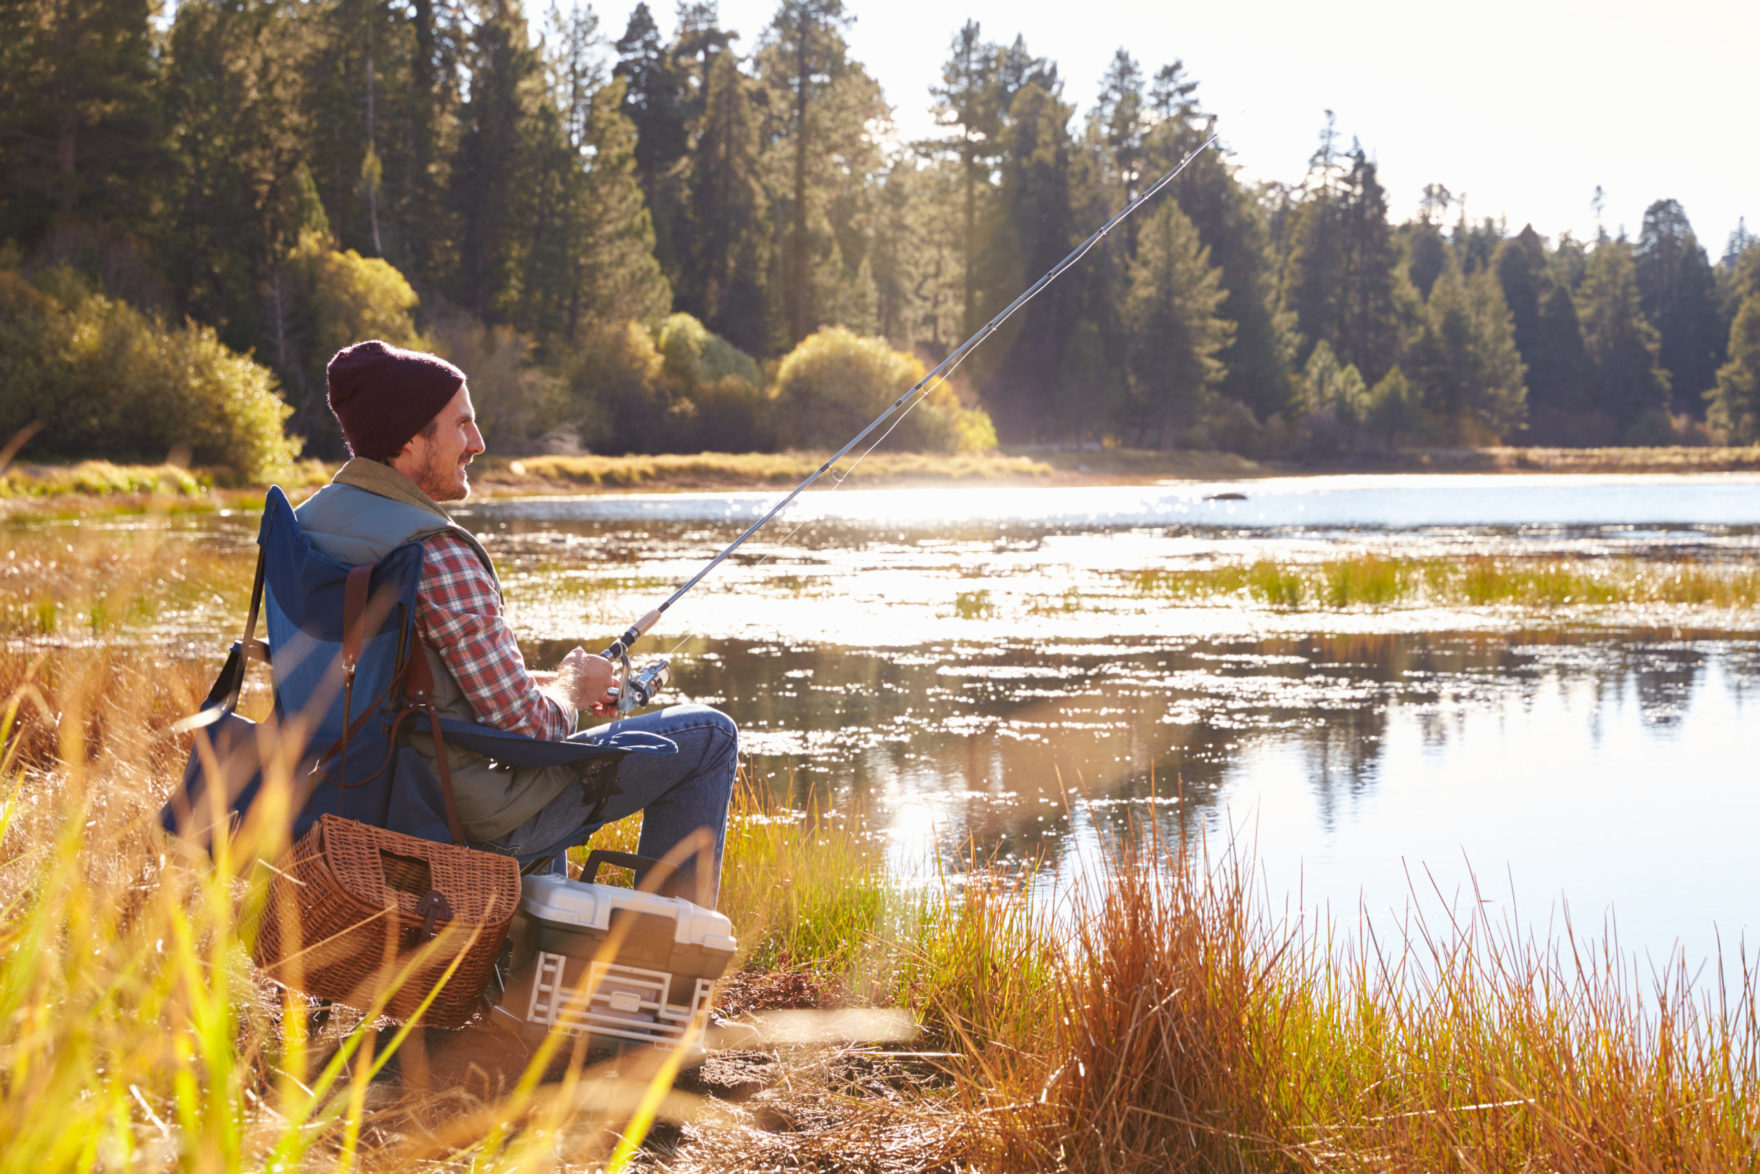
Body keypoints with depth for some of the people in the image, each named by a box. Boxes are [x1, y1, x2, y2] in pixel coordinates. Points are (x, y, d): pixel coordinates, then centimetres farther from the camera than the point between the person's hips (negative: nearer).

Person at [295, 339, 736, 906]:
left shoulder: (308, 523, 0)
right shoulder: (441, 560, -27)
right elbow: (528, 727, -23)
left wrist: (543, 682, 12)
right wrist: (573, 683, -1)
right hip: (476, 824, -9)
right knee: (707, 735, 4)